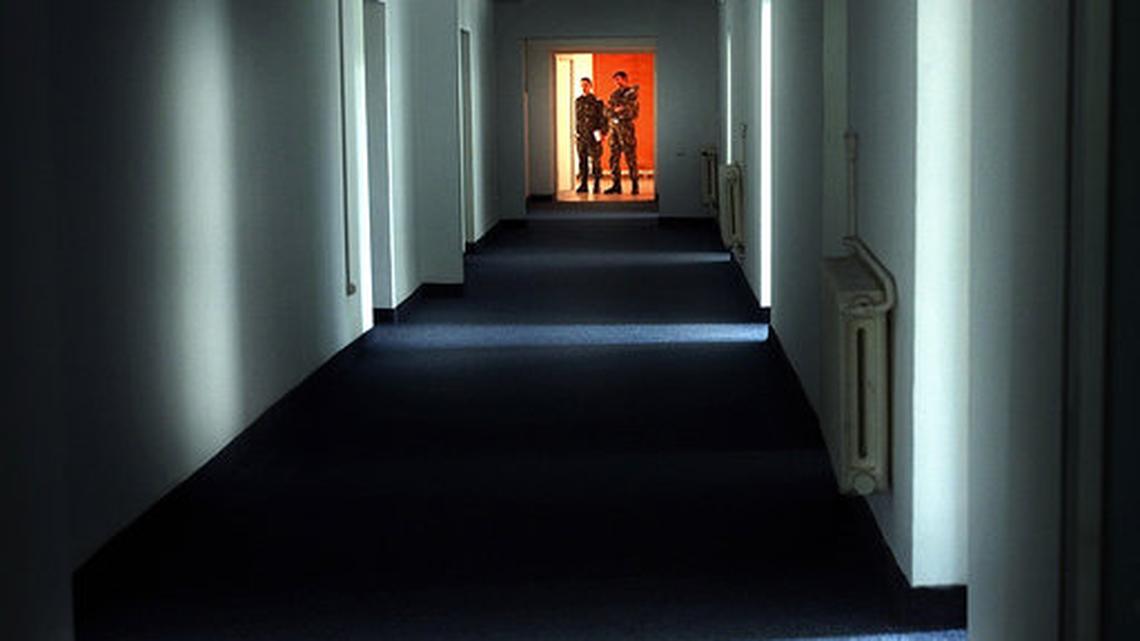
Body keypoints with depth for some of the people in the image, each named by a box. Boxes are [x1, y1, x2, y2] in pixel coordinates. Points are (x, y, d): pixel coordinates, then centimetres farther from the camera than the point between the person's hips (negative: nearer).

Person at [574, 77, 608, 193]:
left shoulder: (597, 101, -3)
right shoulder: (578, 101, 11)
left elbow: (602, 118, -4)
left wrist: (603, 133, -10)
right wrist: (576, 132, 14)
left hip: (593, 135, -5)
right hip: (581, 135, 5)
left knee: (596, 160, -3)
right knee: (582, 160, 5)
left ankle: (597, 185, 2)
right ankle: (583, 185, 9)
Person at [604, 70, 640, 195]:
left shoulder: (632, 94, -1)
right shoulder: (614, 95, 17)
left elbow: (634, 112, -9)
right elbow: (607, 111, 11)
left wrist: (620, 111, -9)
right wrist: (615, 110, -8)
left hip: (626, 127, -6)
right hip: (614, 128, 6)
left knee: (630, 157, -6)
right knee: (614, 157, 4)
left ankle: (635, 185, -2)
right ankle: (616, 185, 8)